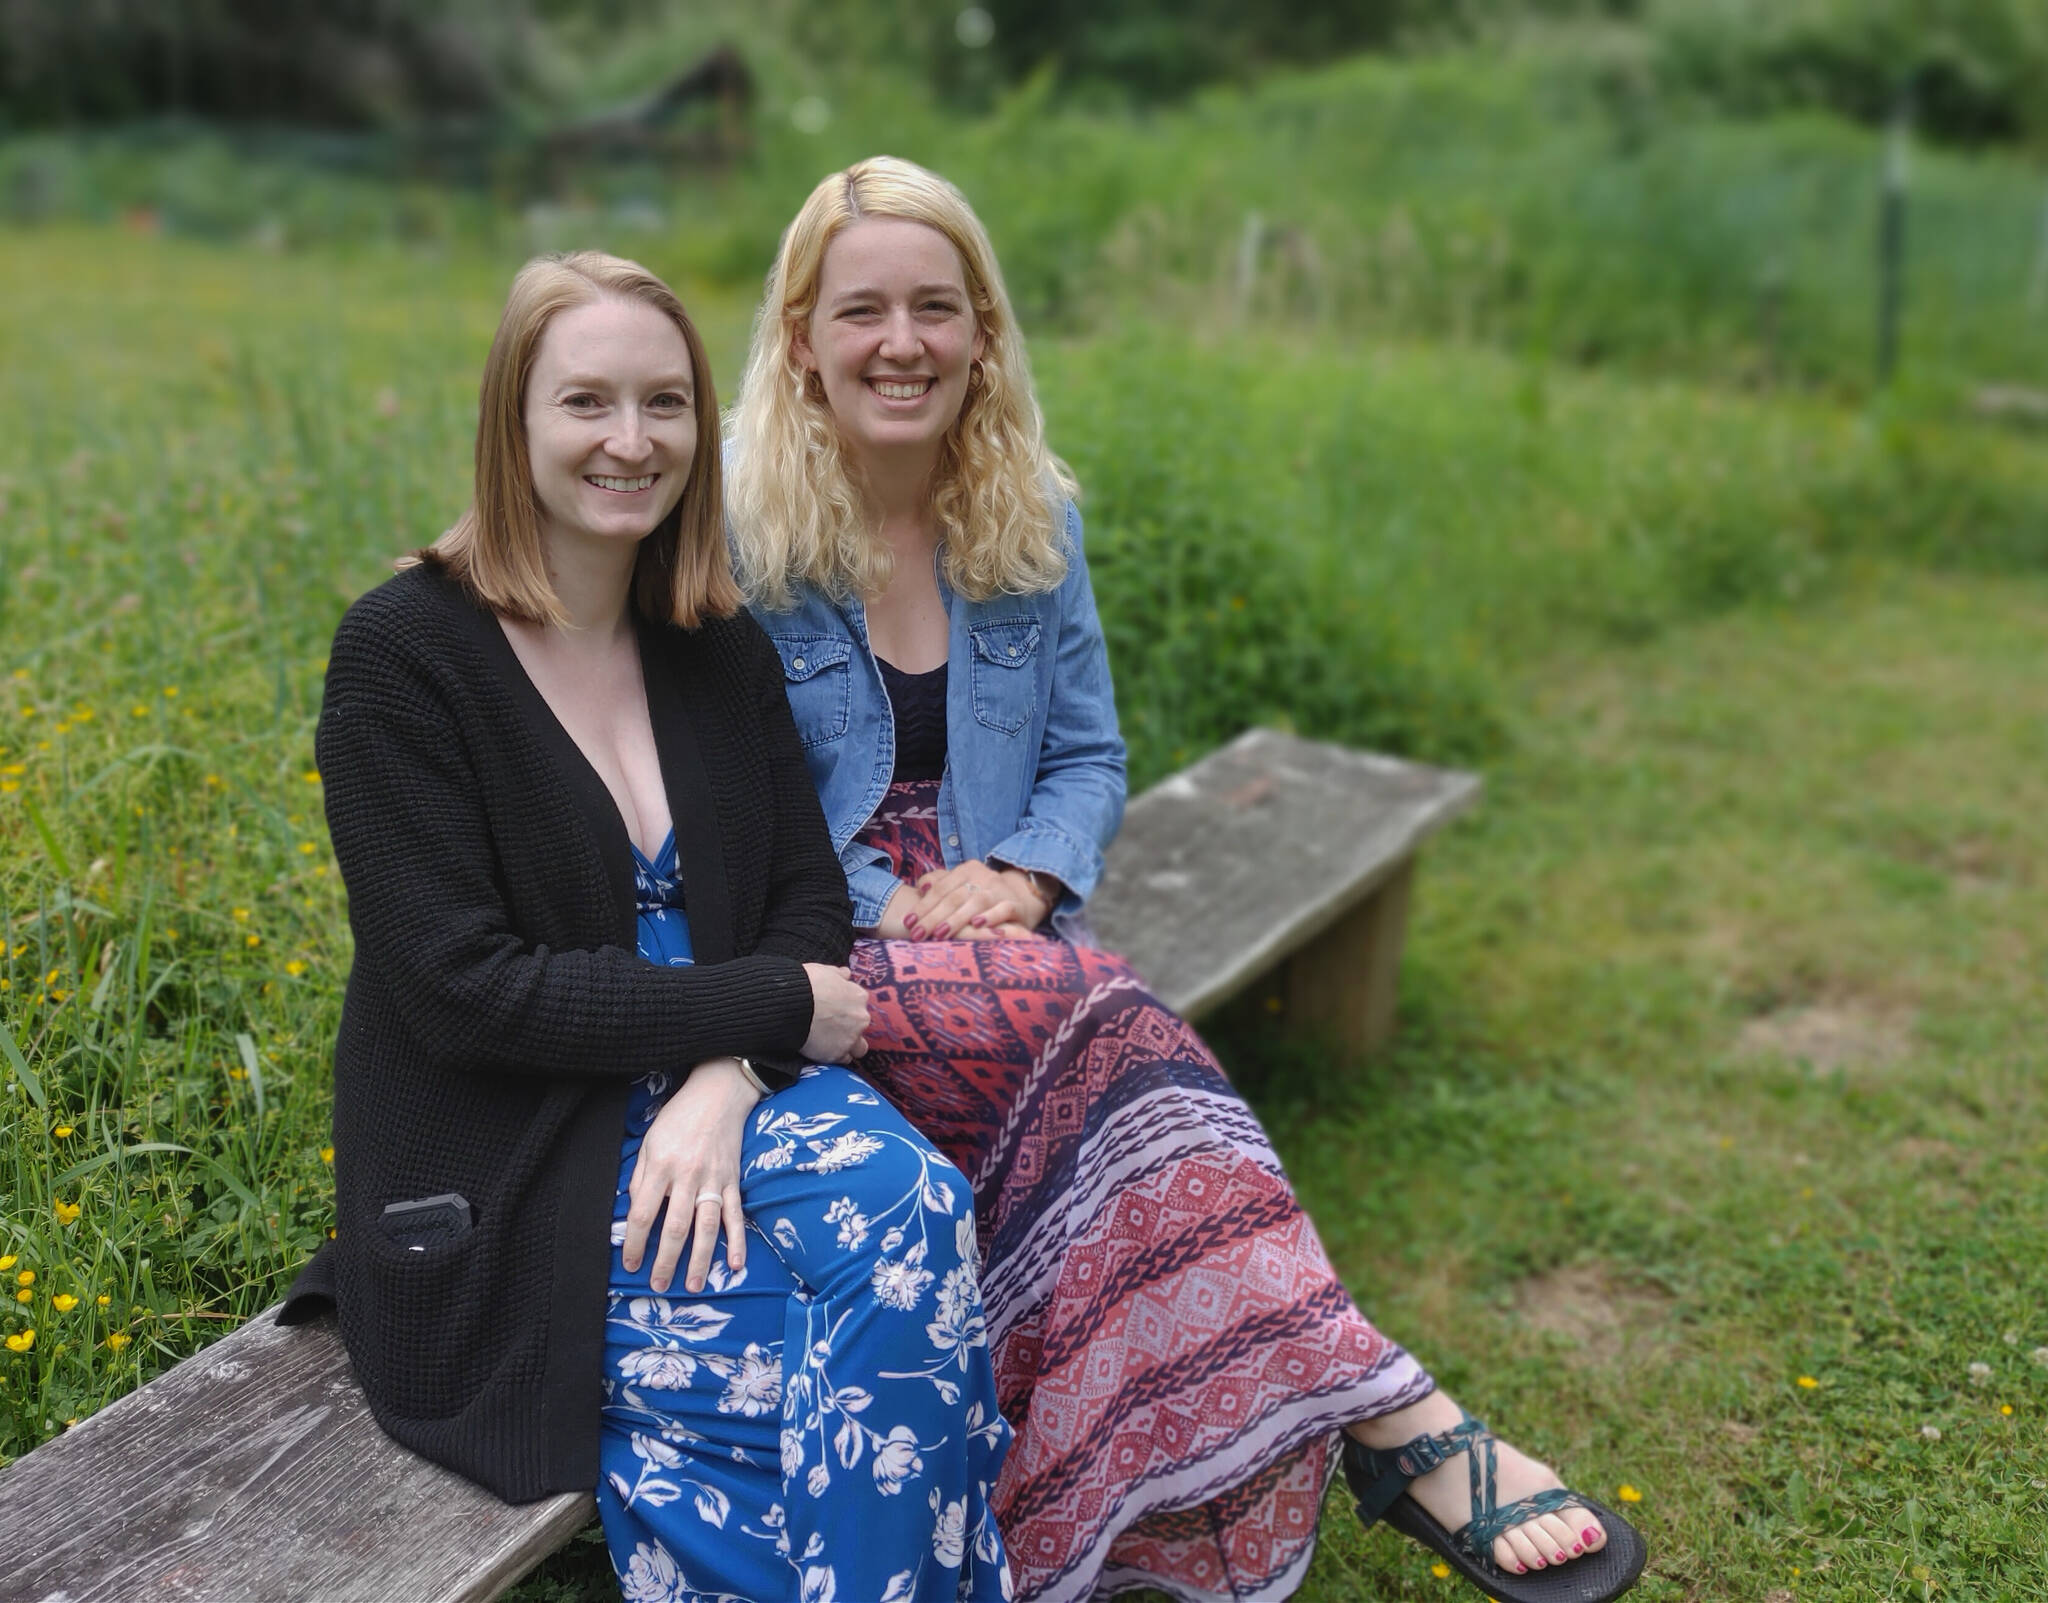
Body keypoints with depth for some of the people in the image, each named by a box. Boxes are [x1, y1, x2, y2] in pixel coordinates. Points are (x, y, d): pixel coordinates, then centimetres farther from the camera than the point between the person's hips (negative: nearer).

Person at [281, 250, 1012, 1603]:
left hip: (717, 1087, 5)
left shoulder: (724, 651, 8)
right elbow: (463, 987, -16)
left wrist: (724, 1079, -16)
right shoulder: (403, 652, -10)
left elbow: (811, 898, 5)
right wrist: (776, 1005, -15)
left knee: (920, 1207, -26)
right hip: (506, 1166, -5)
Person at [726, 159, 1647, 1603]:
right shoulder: (735, 528, -3)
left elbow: (1089, 757, 12)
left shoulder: (1030, 519, 9)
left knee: (1094, 1046, -31)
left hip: (999, 950, 4)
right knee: (1100, 1019, -32)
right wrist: (871, 903, -16)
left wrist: (1024, 873, -9)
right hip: (810, 961, -4)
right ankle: (1394, 1419, -30)